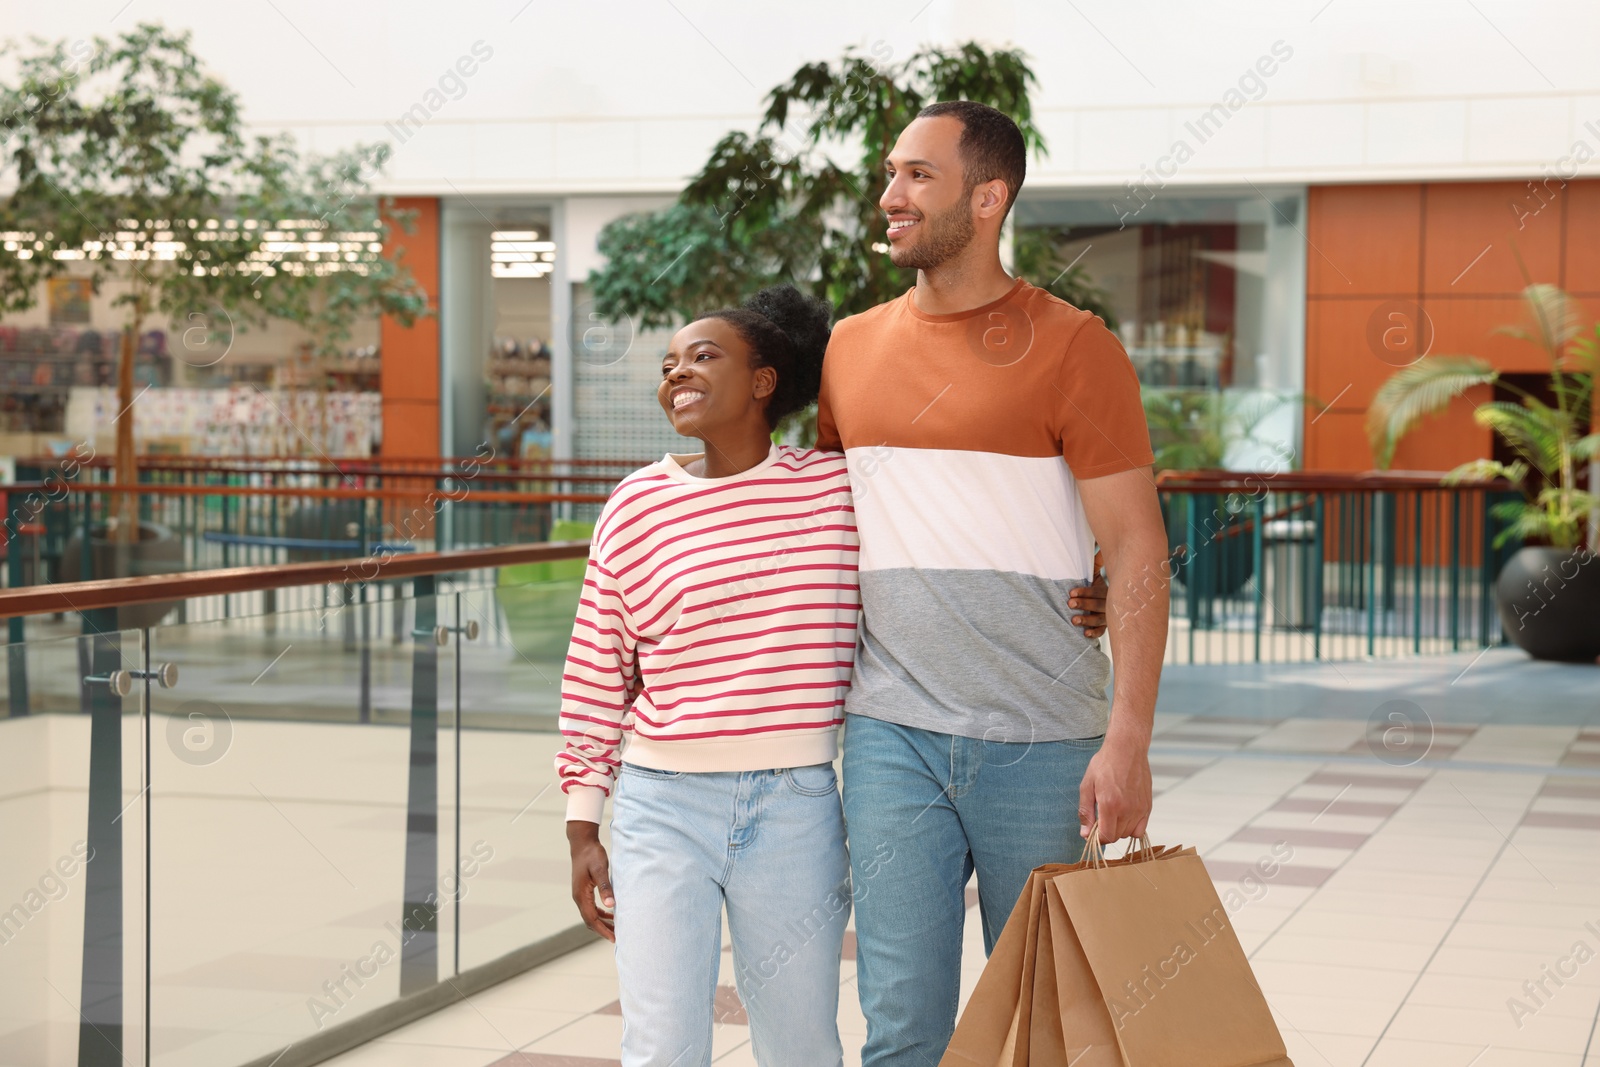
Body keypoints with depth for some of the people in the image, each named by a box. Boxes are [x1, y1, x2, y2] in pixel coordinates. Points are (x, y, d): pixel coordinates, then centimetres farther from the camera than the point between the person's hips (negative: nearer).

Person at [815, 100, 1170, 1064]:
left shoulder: (1069, 345, -5)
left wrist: (1128, 739, -15)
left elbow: (1138, 551, -8)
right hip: (891, 737, 3)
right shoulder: (852, 347, 10)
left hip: (1041, 744, -3)